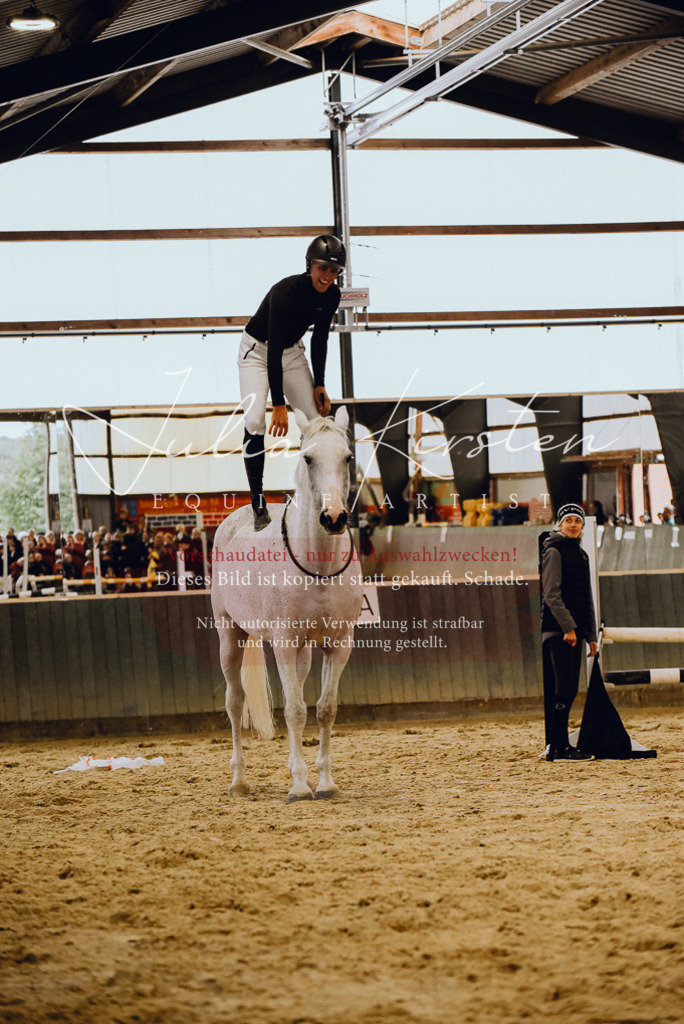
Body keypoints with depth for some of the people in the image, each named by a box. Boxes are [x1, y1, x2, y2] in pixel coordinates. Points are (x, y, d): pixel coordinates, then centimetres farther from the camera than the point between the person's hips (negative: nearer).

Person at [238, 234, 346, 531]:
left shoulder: (331, 296, -13)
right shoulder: (286, 292, -32)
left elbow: (320, 340, 3)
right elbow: (273, 349, -33)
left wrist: (319, 384, -4)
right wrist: (279, 404, -35)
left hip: (293, 353, 6)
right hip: (257, 352, -6)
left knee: (315, 418, -3)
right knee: (255, 421, -23)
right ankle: (258, 503, -17)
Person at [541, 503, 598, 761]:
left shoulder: (581, 554, 20)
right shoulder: (554, 551, -6)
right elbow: (551, 594, -14)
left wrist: (591, 634, 19)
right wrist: (568, 627, -20)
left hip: (575, 629, 8)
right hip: (558, 630, -8)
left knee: (569, 690, 8)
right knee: (565, 689, -12)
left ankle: (558, 745, 12)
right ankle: (558, 748, -11)